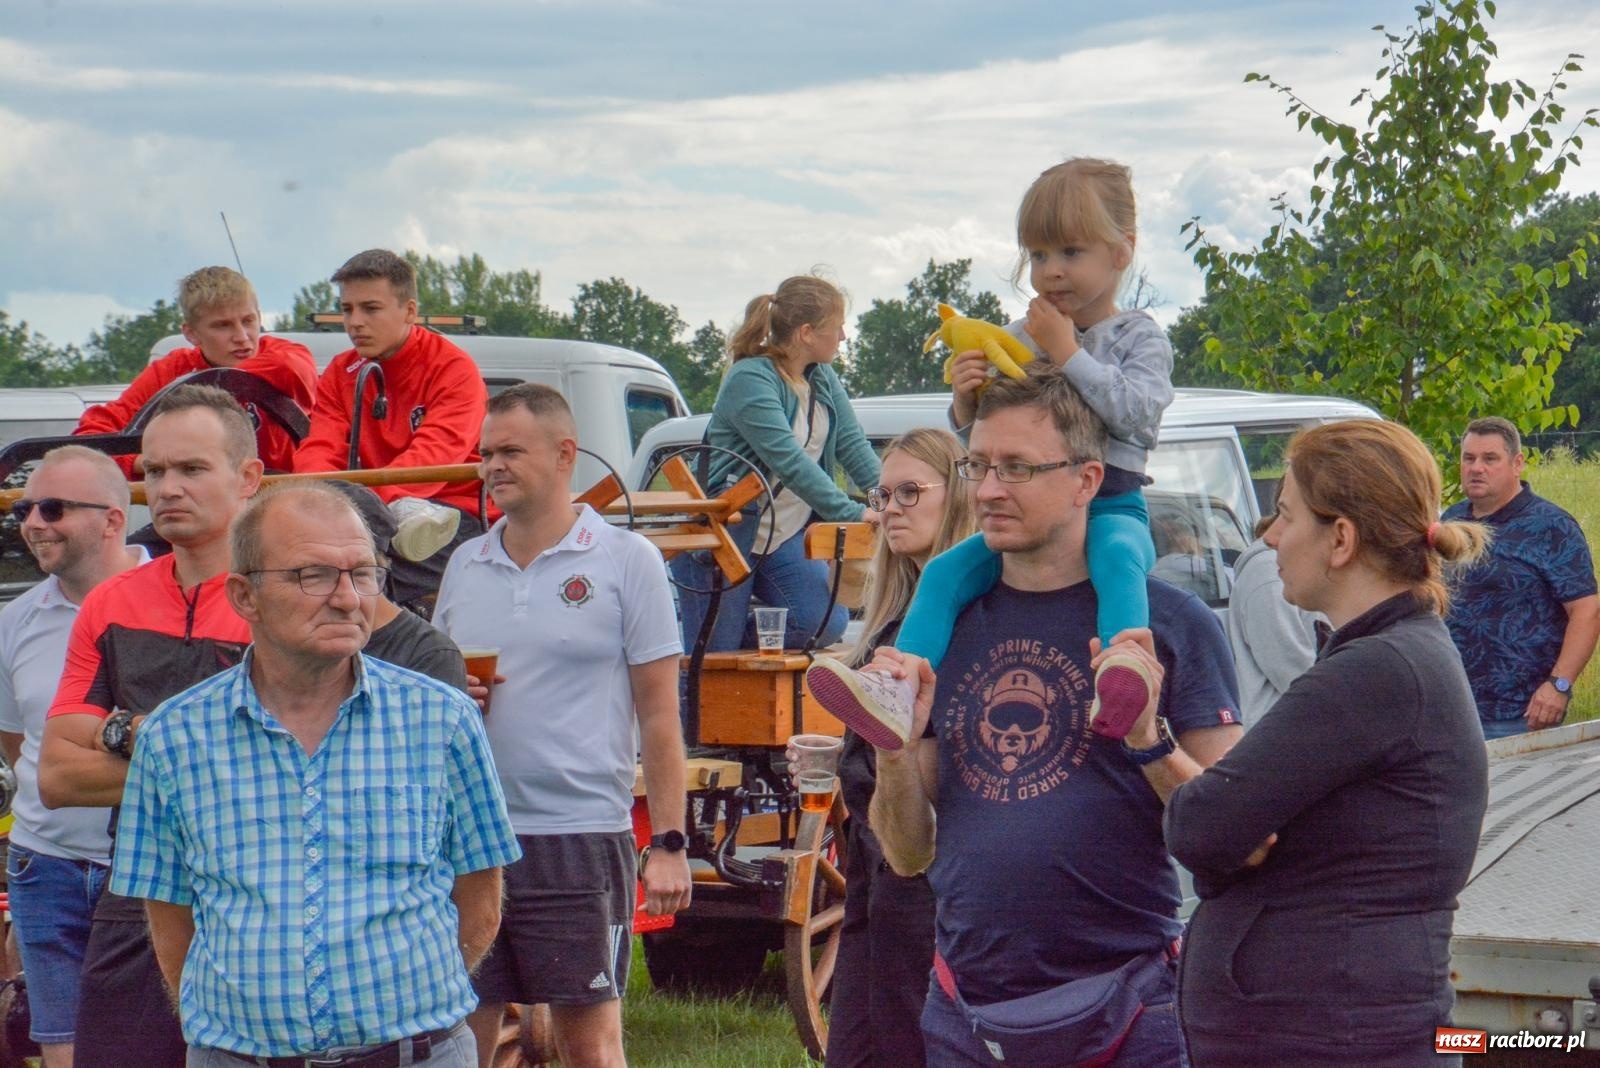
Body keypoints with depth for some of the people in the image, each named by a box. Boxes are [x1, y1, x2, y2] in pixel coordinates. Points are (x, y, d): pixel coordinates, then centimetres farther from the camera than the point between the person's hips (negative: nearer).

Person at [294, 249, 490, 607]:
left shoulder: (454, 369, -4)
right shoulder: (340, 373, 13)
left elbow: (436, 455, -20)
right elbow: (319, 450, -1)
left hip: (457, 511, -5)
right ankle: (405, 518, -42)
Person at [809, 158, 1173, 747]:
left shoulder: (1139, 337, 1)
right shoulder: (1020, 337, 14)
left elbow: (1136, 412, -18)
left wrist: (1067, 352, -17)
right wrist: (967, 397, -10)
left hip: (1112, 506, -5)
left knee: (1117, 555, -39)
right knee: (946, 572, -14)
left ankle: (1122, 676, -60)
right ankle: (899, 691, -25)